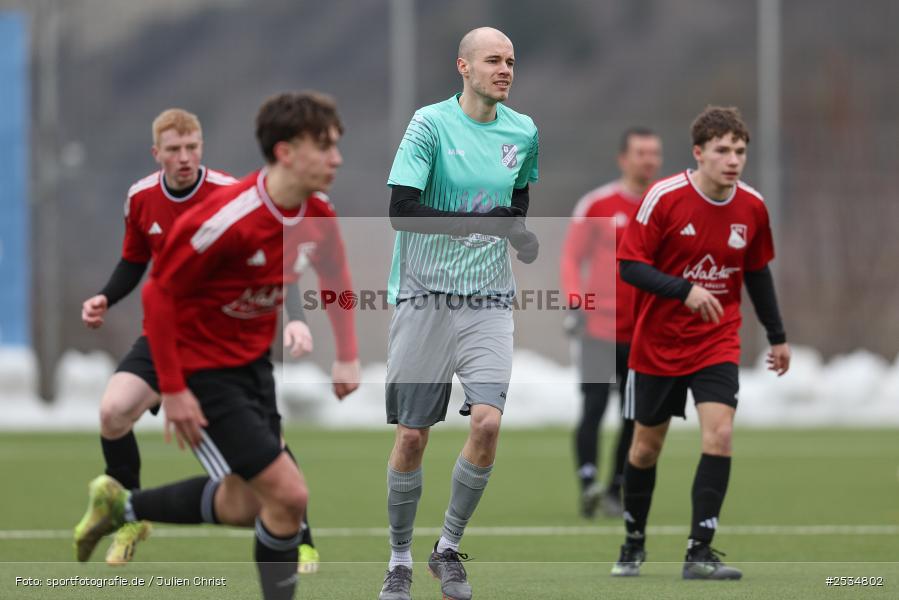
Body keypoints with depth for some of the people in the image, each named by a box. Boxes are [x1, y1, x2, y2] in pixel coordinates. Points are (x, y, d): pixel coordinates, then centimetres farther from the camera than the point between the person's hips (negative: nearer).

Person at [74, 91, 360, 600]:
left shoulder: (318, 214, -7)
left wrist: (348, 356, 9)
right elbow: (158, 294, -22)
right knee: (289, 493, -14)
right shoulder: (229, 220, -30)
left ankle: (121, 505, 35)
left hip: (253, 362, 8)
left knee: (243, 506, 14)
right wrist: (173, 389, -20)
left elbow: (336, 272, 16)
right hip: (201, 368, -8)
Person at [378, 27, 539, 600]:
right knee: (411, 435, 0)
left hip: (489, 300, 3)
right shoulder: (431, 123, -8)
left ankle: (449, 548, 5)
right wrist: (481, 223, -23)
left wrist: (521, 234, 9)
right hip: (425, 296, -3)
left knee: (487, 421, -14)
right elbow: (401, 210, -17)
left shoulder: (523, 131, 6)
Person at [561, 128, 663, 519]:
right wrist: (575, 301, -12)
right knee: (594, 406, -15)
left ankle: (615, 491, 16)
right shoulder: (596, 205, -2)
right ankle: (588, 484, -23)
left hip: (646, 335, 4)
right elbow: (571, 257, 2)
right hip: (600, 328, -4)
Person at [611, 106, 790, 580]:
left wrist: (777, 336, 17)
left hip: (717, 342, 2)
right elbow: (630, 265, -16)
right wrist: (685, 289, -30)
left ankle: (699, 553, -16)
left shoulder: (752, 207, -4)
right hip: (658, 342, -2)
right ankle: (633, 542, 33)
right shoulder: (664, 197, -16)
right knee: (647, 444, 10)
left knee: (719, 434, -18)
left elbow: (758, 273, 12)